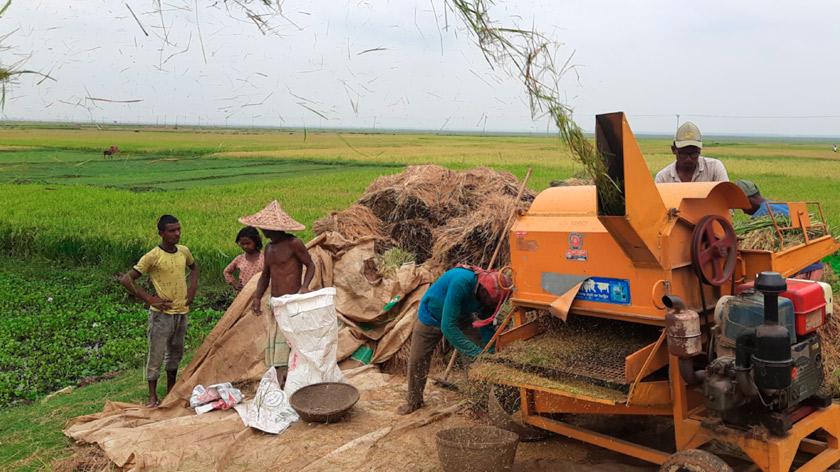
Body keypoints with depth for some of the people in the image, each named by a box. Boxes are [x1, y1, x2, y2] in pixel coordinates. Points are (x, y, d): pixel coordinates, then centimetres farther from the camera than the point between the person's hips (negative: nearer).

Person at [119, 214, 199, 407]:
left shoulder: (184, 252, 2)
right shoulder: (152, 257, -15)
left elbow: (194, 267, 24)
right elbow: (126, 280, -14)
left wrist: (192, 288, 9)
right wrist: (150, 299, -16)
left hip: (182, 312, 6)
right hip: (162, 314, -6)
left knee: (176, 353, 17)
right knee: (156, 355, 0)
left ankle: (171, 390, 32)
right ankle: (152, 397, 13)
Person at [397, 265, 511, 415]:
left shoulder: (488, 294, -24)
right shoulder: (461, 282, -44)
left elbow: (487, 328, -12)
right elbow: (448, 327, -44)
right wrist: (476, 353, -44)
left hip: (460, 318, 5)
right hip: (432, 317, -4)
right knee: (417, 361, 3)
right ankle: (413, 402, 26)